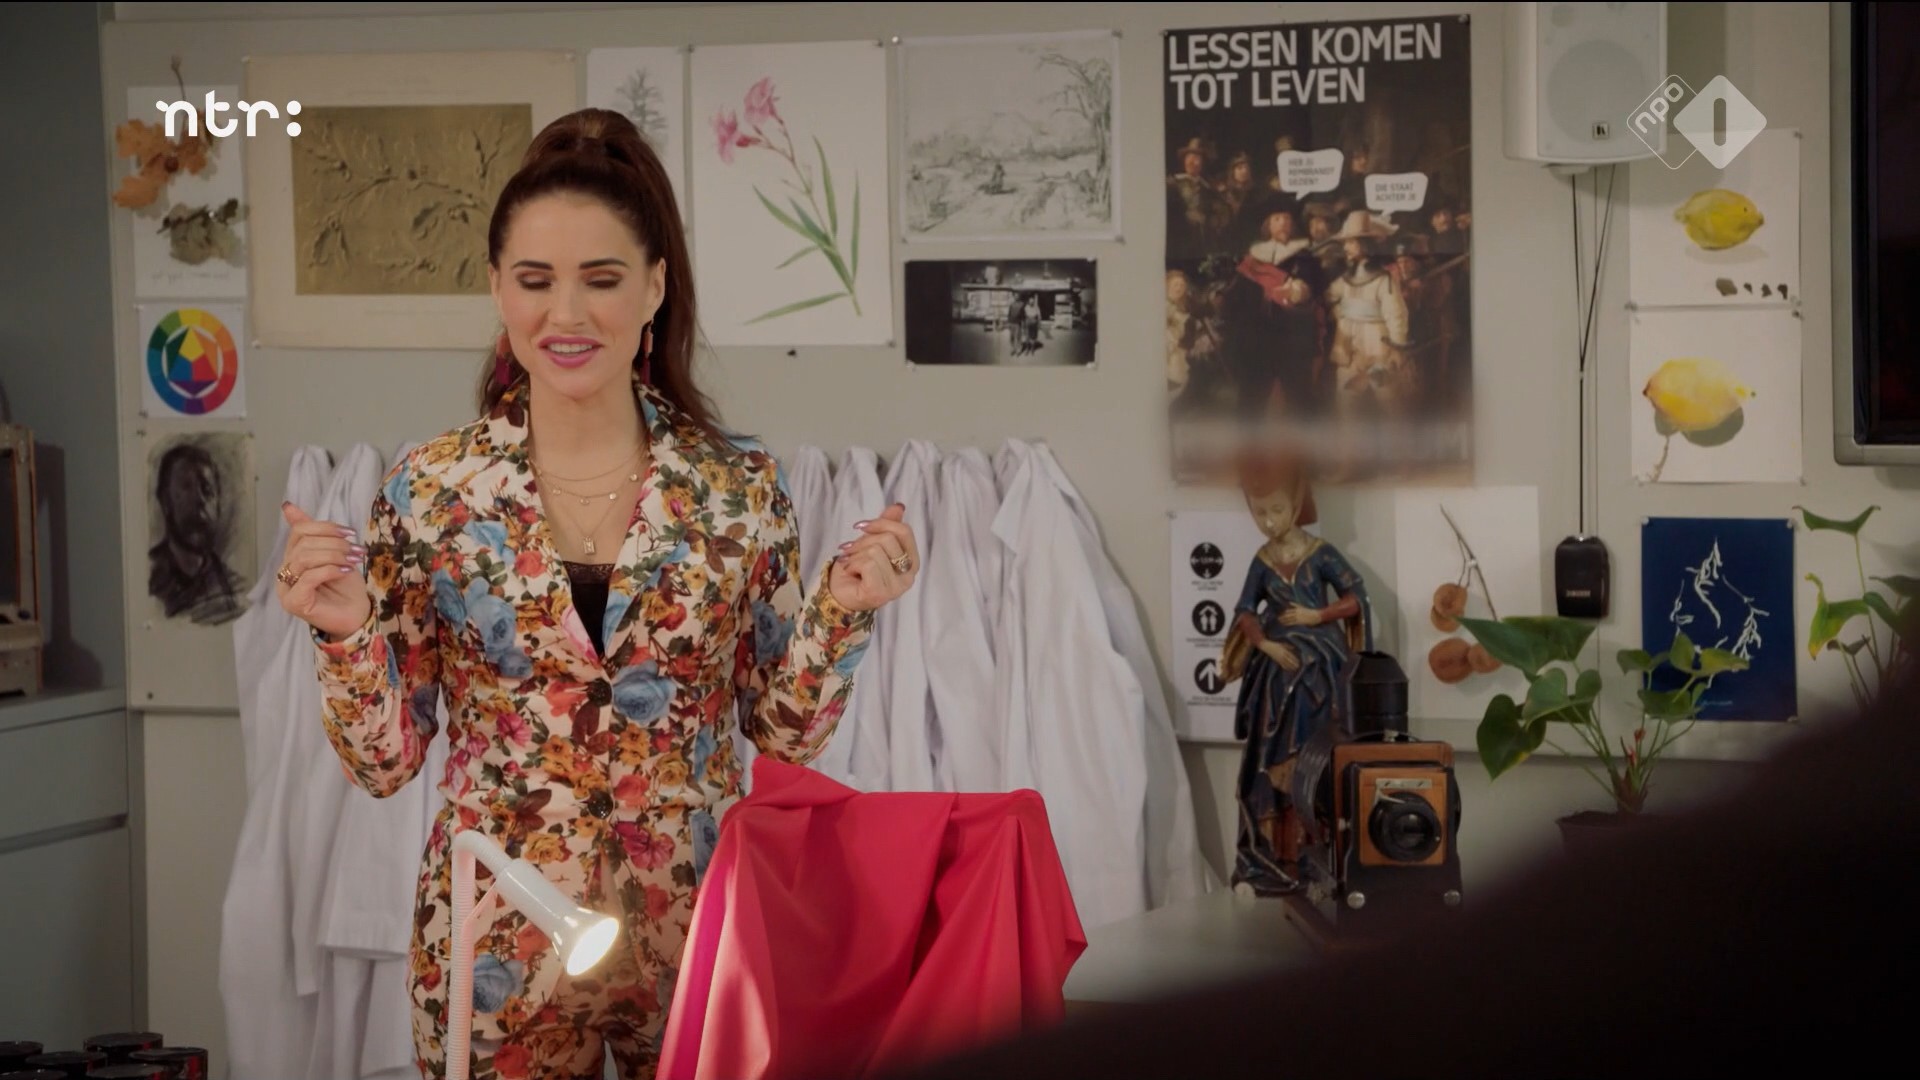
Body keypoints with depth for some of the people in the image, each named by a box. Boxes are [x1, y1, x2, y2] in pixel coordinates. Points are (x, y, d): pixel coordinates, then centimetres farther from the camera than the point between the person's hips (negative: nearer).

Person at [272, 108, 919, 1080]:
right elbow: (384, 761, -2)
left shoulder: (740, 485, -4)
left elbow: (788, 735, 2)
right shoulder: (432, 490, -5)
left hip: (697, 925, 1)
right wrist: (346, 633, -19)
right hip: (500, 944, 0)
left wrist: (841, 613, -14)